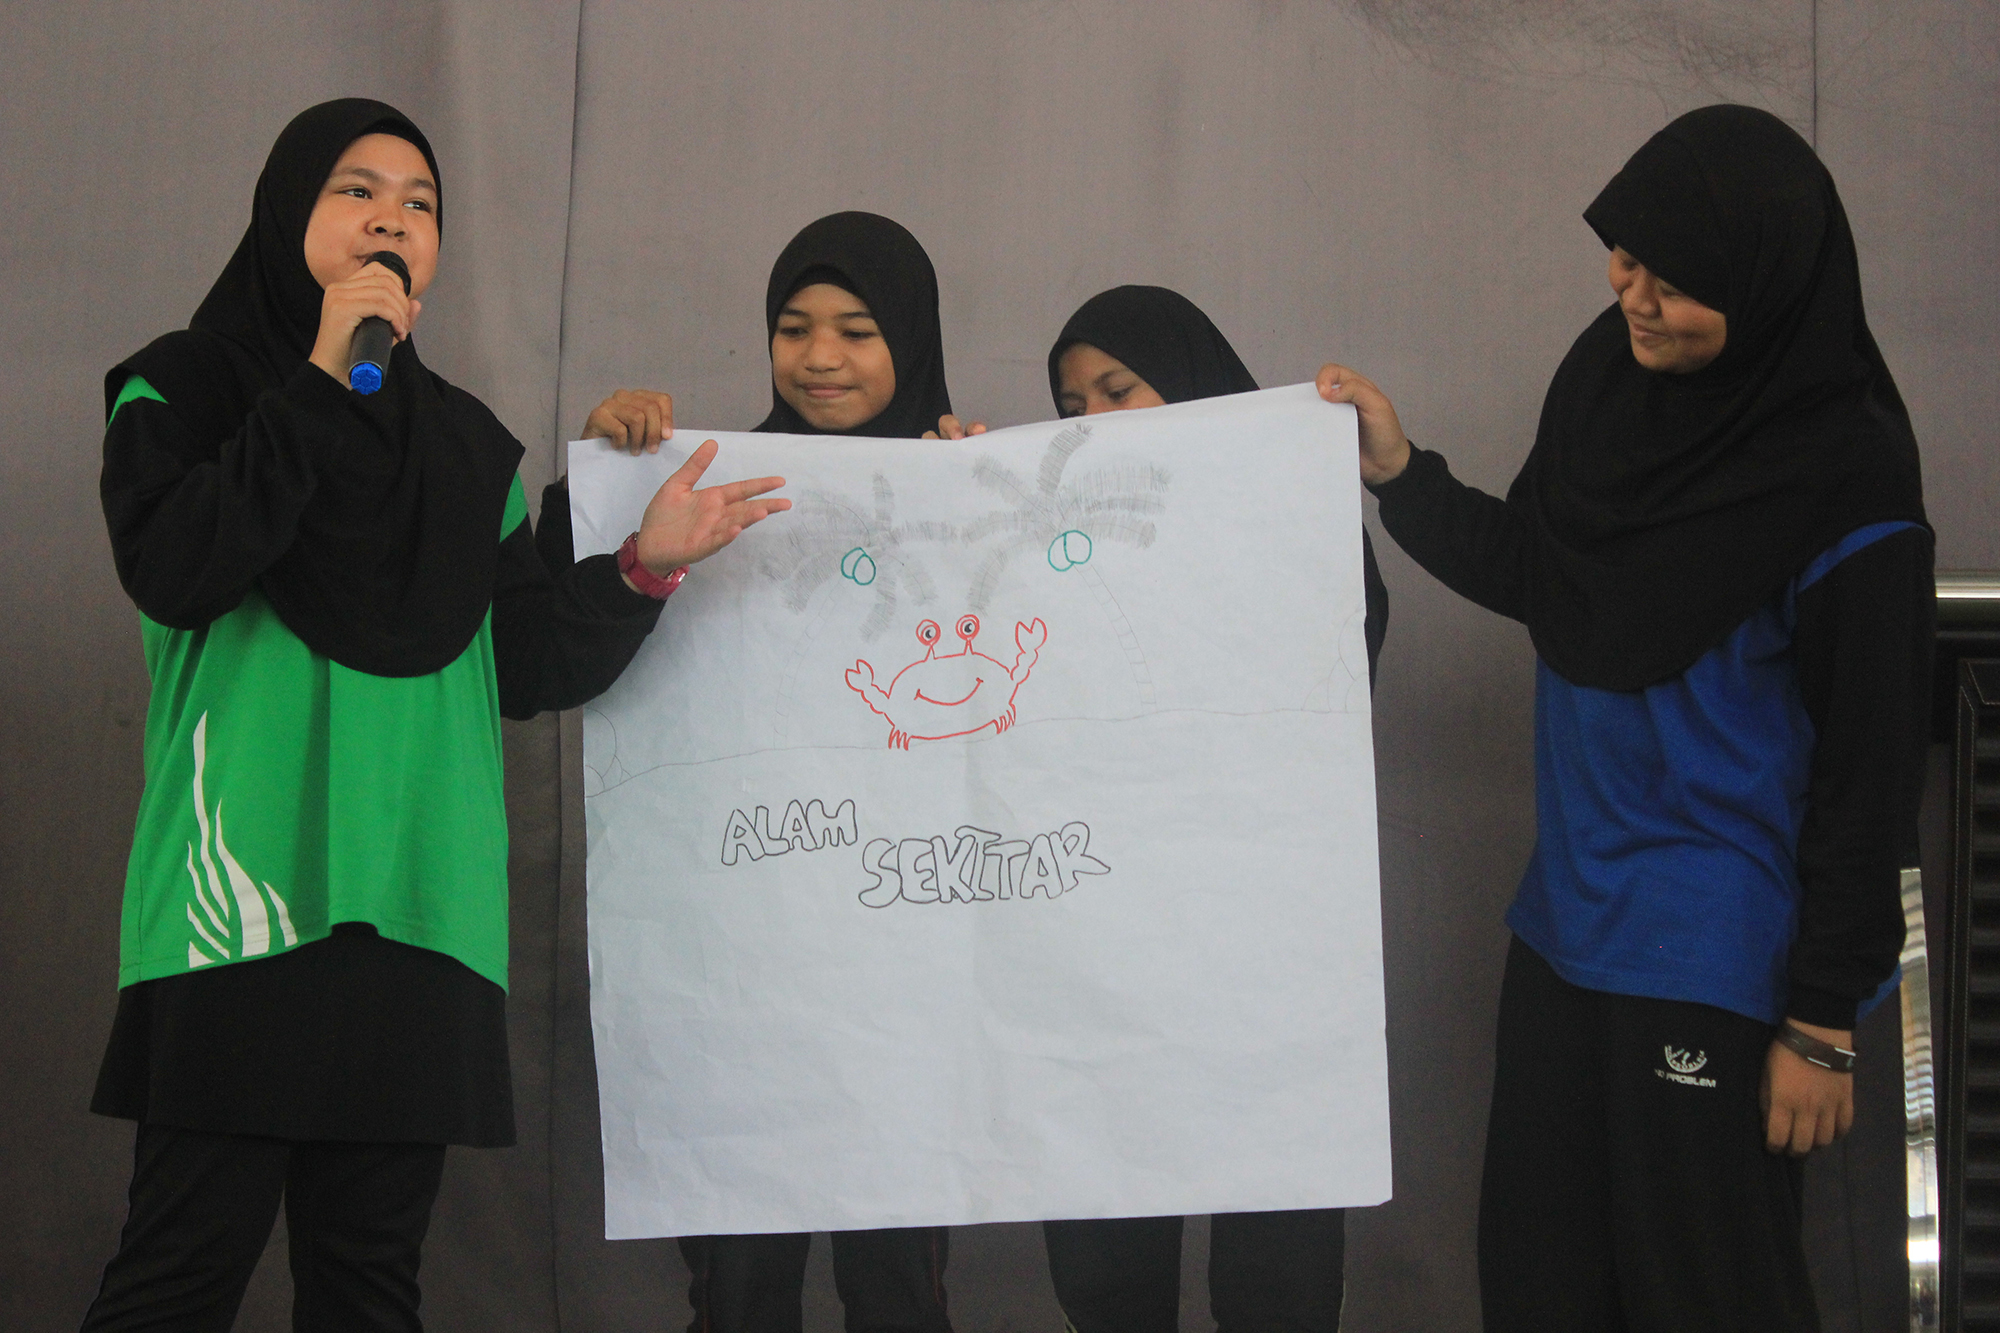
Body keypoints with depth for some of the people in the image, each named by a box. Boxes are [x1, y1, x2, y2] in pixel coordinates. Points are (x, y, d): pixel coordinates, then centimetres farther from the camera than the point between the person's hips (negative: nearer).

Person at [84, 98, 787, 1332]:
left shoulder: (468, 446, 20)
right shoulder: (184, 389, 7)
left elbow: (528, 669, 14)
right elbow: (172, 574, -12)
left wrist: (645, 570, -2)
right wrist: (321, 382, -12)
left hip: (418, 903, 4)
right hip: (248, 895, -4)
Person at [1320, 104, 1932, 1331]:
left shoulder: (1848, 478, -18)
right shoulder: (1610, 375, 0)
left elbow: (1871, 762, -15)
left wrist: (1825, 1022, -13)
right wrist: (1399, 472, 0)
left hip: (1713, 955, -6)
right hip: (1570, 911, 7)